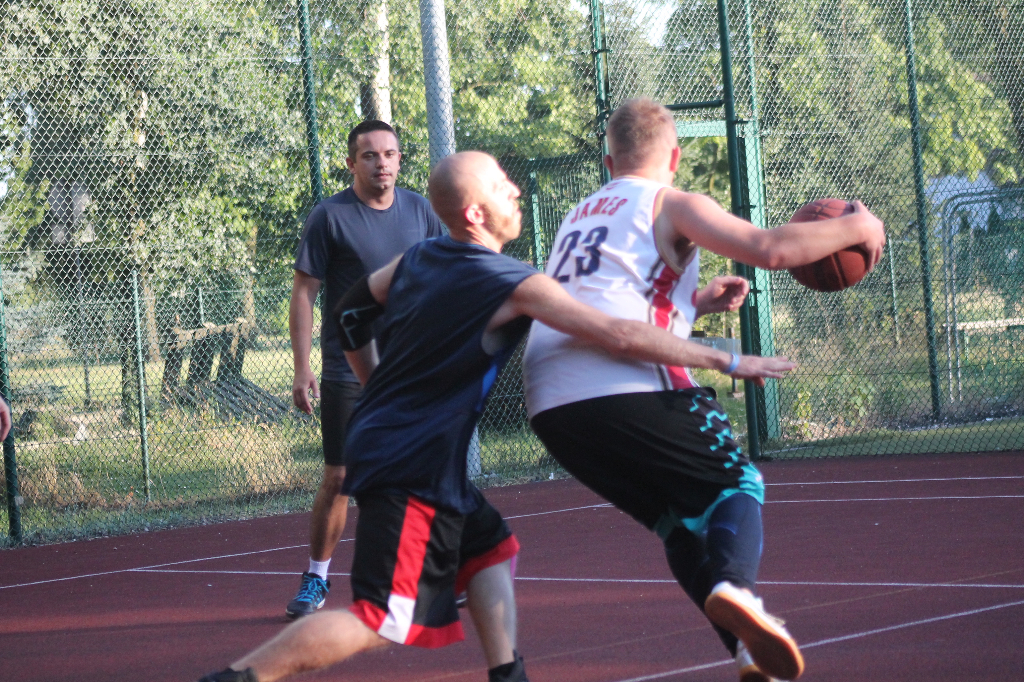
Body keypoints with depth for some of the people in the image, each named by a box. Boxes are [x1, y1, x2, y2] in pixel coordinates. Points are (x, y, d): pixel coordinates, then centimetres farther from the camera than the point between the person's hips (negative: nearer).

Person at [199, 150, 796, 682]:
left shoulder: (416, 261, 9)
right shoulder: (515, 285, -13)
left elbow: (351, 315, 23)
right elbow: (620, 337, -15)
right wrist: (727, 361, -8)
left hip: (381, 438, 9)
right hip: (411, 471, -9)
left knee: (490, 548, 21)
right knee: (382, 620, -12)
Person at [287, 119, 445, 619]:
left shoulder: (419, 211, 7)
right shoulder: (329, 217, -7)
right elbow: (303, 294, -6)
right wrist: (302, 370, -12)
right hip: (349, 372, -4)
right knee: (339, 478, -3)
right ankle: (316, 579, 11)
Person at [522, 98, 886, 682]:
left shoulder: (579, 217, 29)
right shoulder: (671, 204, 7)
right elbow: (772, 249, -5)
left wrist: (695, 303, 38)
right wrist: (855, 228, 10)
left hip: (549, 403, 7)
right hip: (626, 388, -7)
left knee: (681, 519, 18)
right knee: (736, 485, 7)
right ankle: (735, 586, -24)